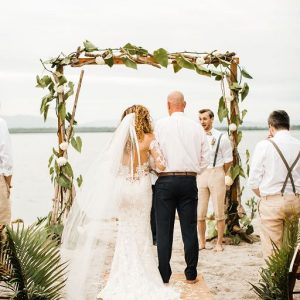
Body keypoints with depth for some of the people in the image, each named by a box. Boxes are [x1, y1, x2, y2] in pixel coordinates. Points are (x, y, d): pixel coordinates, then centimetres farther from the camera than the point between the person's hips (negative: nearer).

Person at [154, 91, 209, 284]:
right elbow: (205, 159, 7)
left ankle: (164, 275, 7)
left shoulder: (160, 125, -4)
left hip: (165, 181, -2)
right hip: (189, 181, 2)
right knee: (189, 228, 8)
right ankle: (191, 274, 14)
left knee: (164, 230, 4)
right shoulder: (197, 127, 4)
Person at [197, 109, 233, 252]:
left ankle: (219, 243, 12)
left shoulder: (221, 138, -4)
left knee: (219, 213, 2)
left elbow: (228, 160, 2)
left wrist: (219, 174, 9)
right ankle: (202, 242, 16)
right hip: (200, 176, 3)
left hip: (216, 174, -2)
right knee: (199, 213, 4)